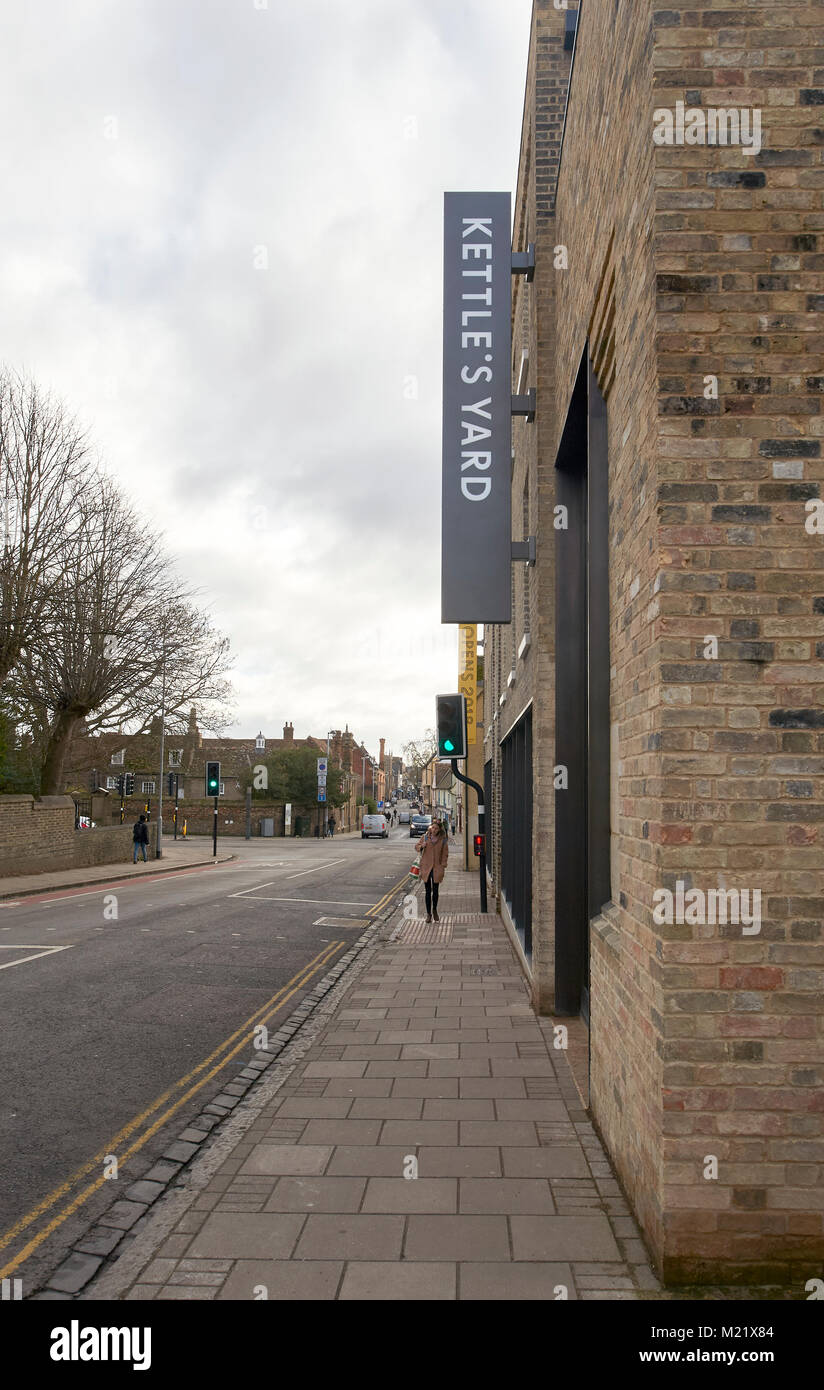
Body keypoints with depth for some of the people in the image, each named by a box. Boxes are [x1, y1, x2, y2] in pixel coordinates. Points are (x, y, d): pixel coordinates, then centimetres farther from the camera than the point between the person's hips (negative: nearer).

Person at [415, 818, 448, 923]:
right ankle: (428, 913, 11)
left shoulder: (442, 839, -1)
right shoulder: (425, 837, 1)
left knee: (435, 891, 5)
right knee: (428, 891, 2)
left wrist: (443, 867, -5)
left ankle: (434, 910, 29)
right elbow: (416, 846, 11)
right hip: (426, 868, 0)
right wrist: (421, 846, -12)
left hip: (436, 868, 0)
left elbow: (445, 854, 3)